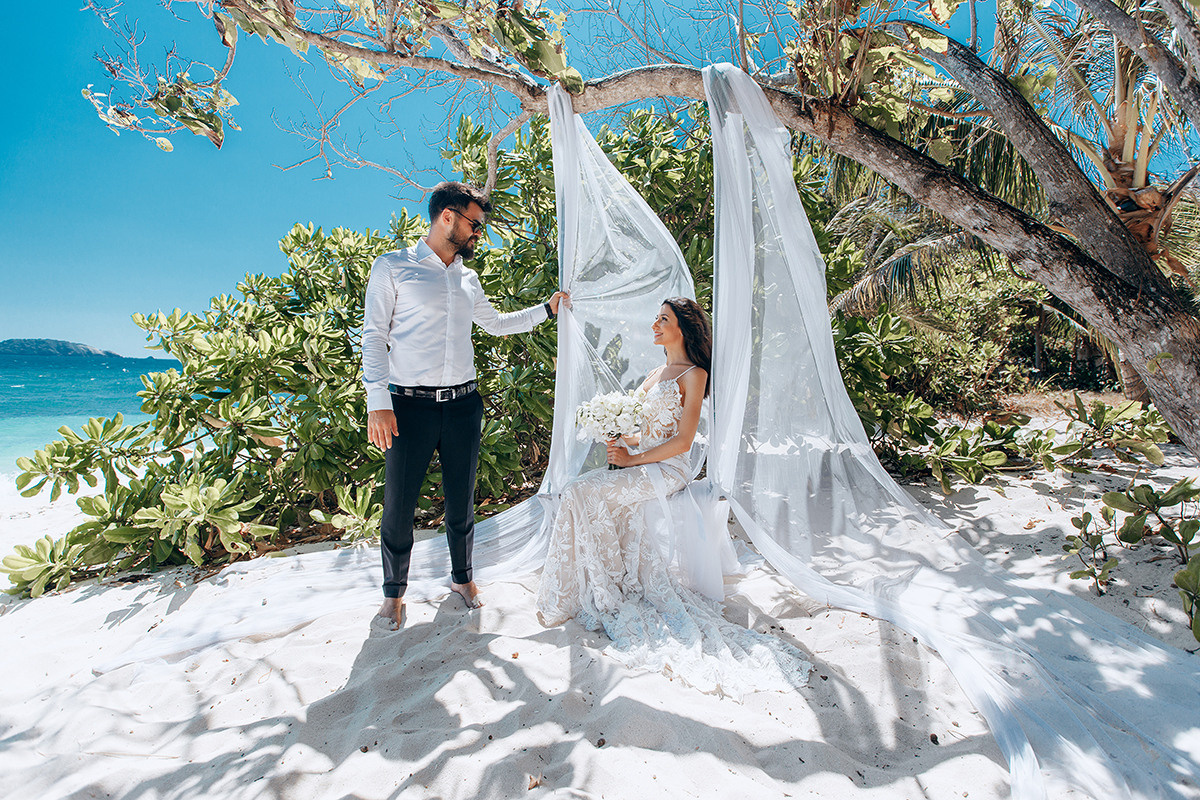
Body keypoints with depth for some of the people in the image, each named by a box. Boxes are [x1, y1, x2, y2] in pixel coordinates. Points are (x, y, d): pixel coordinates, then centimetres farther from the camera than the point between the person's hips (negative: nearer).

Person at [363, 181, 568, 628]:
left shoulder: (467, 279, 15)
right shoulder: (393, 267, 1)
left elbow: (496, 324, 29)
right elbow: (374, 337, -4)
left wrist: (547, 309, 24)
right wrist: (378, 402, -14)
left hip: (463, 405, 5)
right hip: (410, 406, -4)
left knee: (461, 501, 12)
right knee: (399, 505, 2)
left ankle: (462, 576, 33)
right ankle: (394, 590, 25)